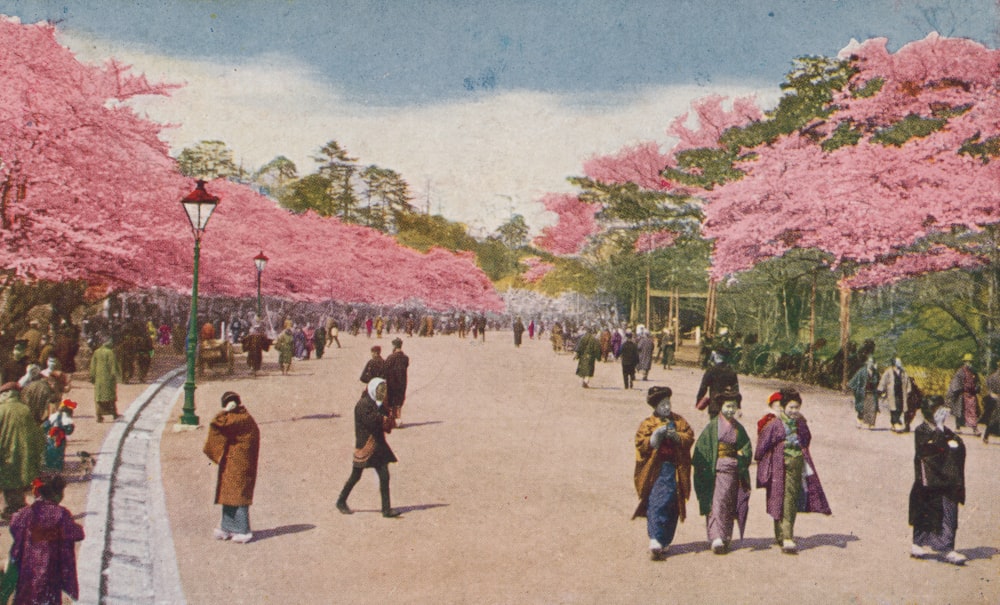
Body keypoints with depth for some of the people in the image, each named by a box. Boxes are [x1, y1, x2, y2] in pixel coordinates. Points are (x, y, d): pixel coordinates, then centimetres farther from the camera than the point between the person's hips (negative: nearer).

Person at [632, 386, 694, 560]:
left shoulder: (679, 421, 14)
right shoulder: (648, 424, 5)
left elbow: (689, 437, 4)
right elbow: (641, 443, -3)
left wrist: (676, 436, -13)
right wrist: (655, 437, -17)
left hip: (675, 470, 4)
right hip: (657, 471, -3)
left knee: (672, 506, 6)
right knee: (656, 504, -13)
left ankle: (664, 542, 18)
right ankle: (655, 542, -18)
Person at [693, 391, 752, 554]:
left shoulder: (739, 428, 11)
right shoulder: (712, 426, -1)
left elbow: (747, 449, 14)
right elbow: (701, 448, -4)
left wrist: (740, 456, -6)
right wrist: (705, 468, -12)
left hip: (732, 471, 4)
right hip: (715, 471, -4)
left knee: (729, 505, 7)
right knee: (716, 503, -12)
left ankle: (725, 538, 15)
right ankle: (716, 538, -16)